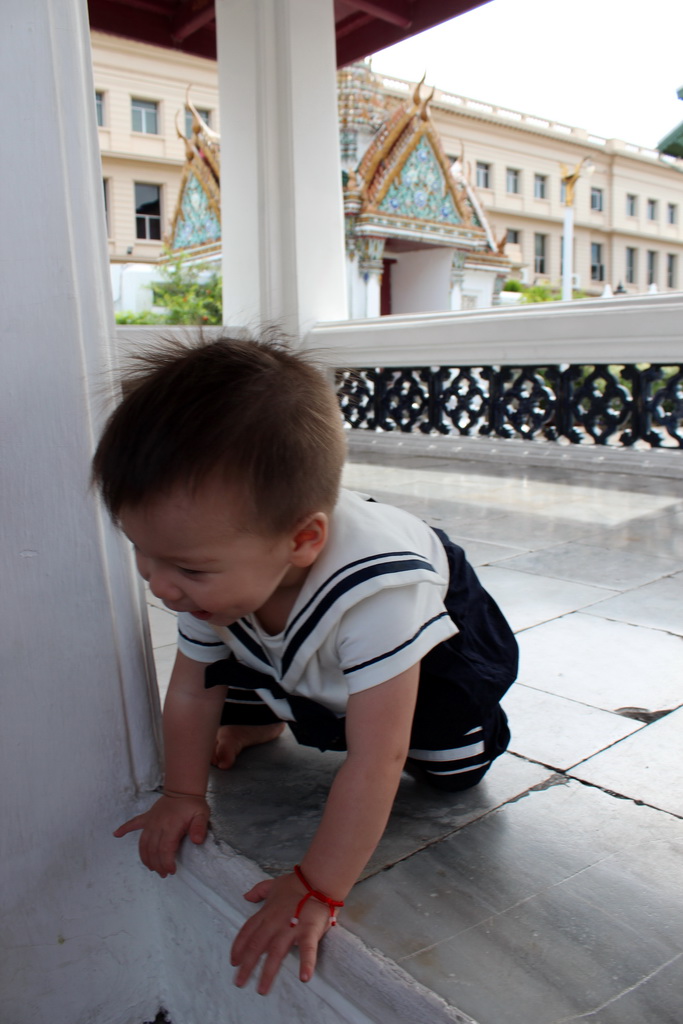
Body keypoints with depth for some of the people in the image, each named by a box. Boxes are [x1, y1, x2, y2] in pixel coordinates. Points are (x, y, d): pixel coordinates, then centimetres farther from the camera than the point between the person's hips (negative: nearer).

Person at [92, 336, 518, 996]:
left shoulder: (377, 591, -49)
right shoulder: (217, 570, -29)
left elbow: (375, 763, -44)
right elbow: (191, 690, -13)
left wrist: (317, 891, -39)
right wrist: (183, 793, -9)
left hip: (433, 637, -4)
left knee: (452, 768, -18)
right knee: (223, 663, -9)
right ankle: (265, 721, 21)